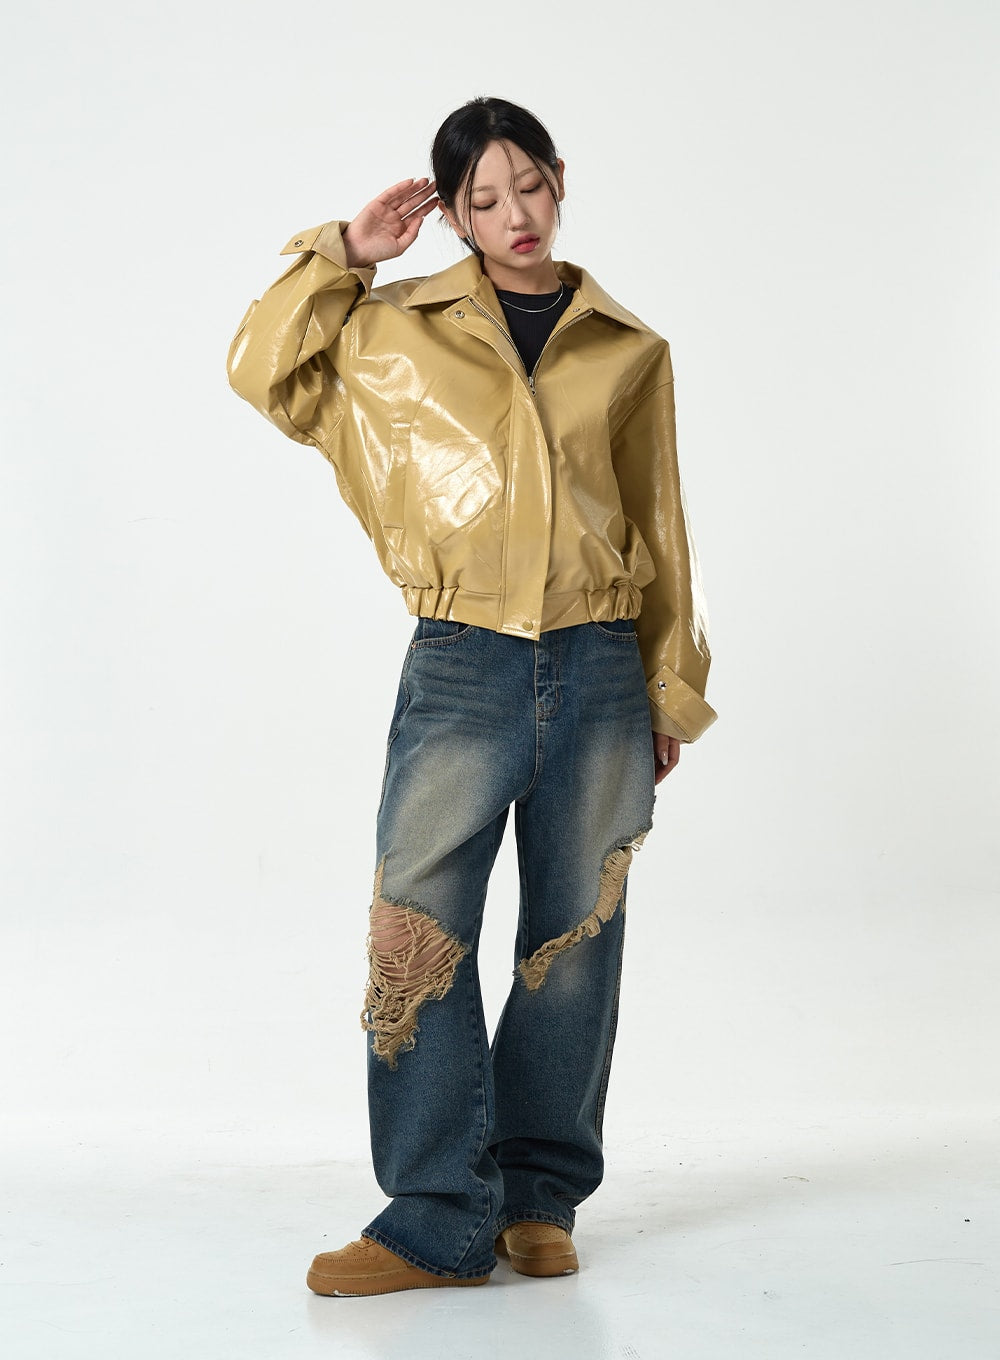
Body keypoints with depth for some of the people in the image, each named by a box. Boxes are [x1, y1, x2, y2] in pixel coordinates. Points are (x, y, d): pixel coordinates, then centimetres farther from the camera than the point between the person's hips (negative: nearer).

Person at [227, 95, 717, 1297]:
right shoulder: (397, 329, 10)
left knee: (574, 939, 7)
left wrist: (672, 689, 11)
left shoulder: (630, 351, 11)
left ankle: (539, 1199, 21)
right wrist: (344, 251, 5)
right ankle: (441, 1219, 4)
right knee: (419, 938, -6)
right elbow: (265, 372, 9)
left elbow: (661, 531, 14)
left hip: (598, 671, 1)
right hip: (462, 669, -1)